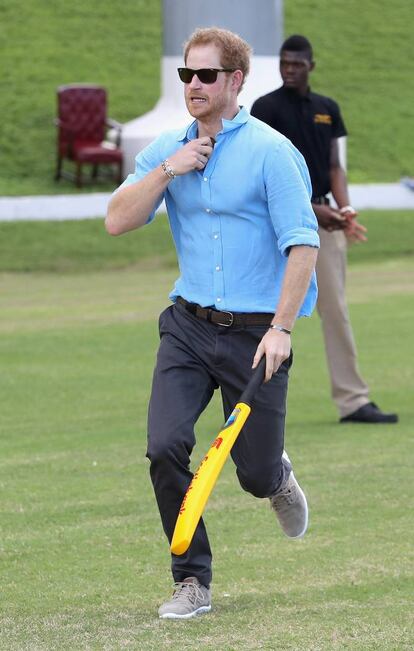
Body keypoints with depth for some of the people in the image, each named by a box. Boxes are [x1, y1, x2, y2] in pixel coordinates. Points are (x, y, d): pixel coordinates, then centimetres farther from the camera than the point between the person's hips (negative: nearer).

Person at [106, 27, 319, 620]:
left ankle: (279, 478, 42)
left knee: (257, 475, 2)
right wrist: (166, 171, -12)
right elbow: (117, 221, 0)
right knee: (165, 448, -14)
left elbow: (303, 243, -12)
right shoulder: (166, 150, 7)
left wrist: (281, 327, -19)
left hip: (256, 331, -3)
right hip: (189, 325, 4)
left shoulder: (272, 151, -9)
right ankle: (193, 582, -1)